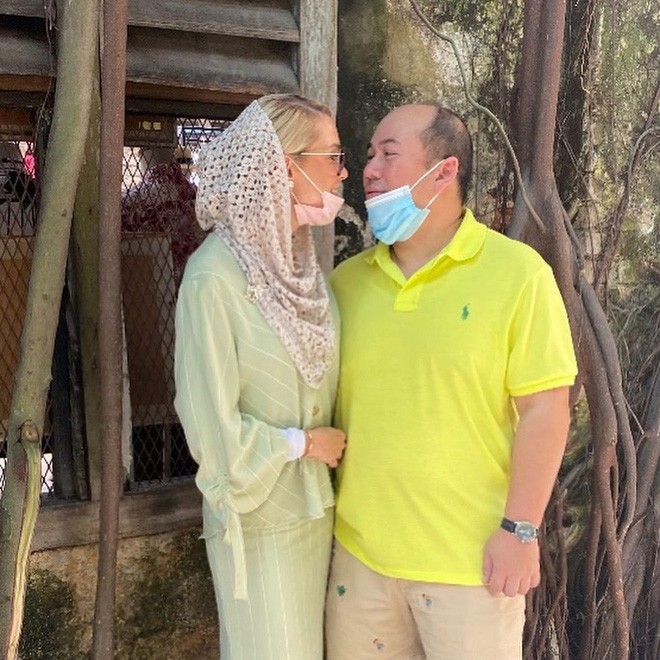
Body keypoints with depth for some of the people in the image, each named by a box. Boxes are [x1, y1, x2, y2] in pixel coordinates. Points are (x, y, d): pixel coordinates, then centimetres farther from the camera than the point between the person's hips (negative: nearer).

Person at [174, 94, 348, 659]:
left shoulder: (302, 262, 3)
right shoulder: (216, 277, -19)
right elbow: (212, 427, -18)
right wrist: (306, 443, -10)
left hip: (318, 504, 7)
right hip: (260, 513, -7)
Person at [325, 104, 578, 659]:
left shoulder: (517, 273, -9)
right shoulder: (347, 280, 4)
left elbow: (544, 409, -10)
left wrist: (520, 529, -12)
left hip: (472, 558, -4)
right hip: (359, 549, 4)